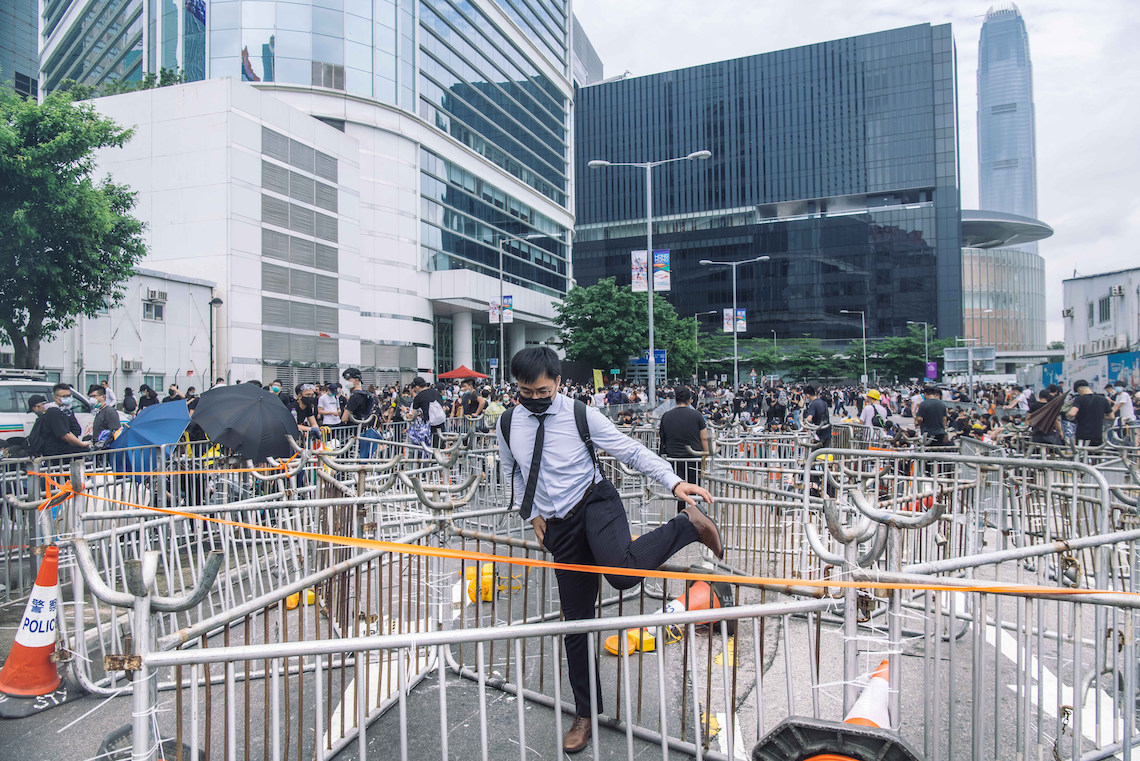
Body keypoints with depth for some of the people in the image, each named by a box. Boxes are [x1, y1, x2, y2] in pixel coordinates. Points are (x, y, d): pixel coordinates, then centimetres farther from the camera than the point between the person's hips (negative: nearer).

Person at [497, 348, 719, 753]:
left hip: (595, 503, -4)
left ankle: (687, 524, -8)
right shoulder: (508, 425, 0)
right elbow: (513, 472, 19)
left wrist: (674, 482, -19)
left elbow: (631, 450, -9)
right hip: (559, 526, 4)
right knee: (575, 620, 9)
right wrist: (533, 514, 14)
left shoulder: (581, 415, -11)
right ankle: (585, 714, 29)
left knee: (621, 571, -36)